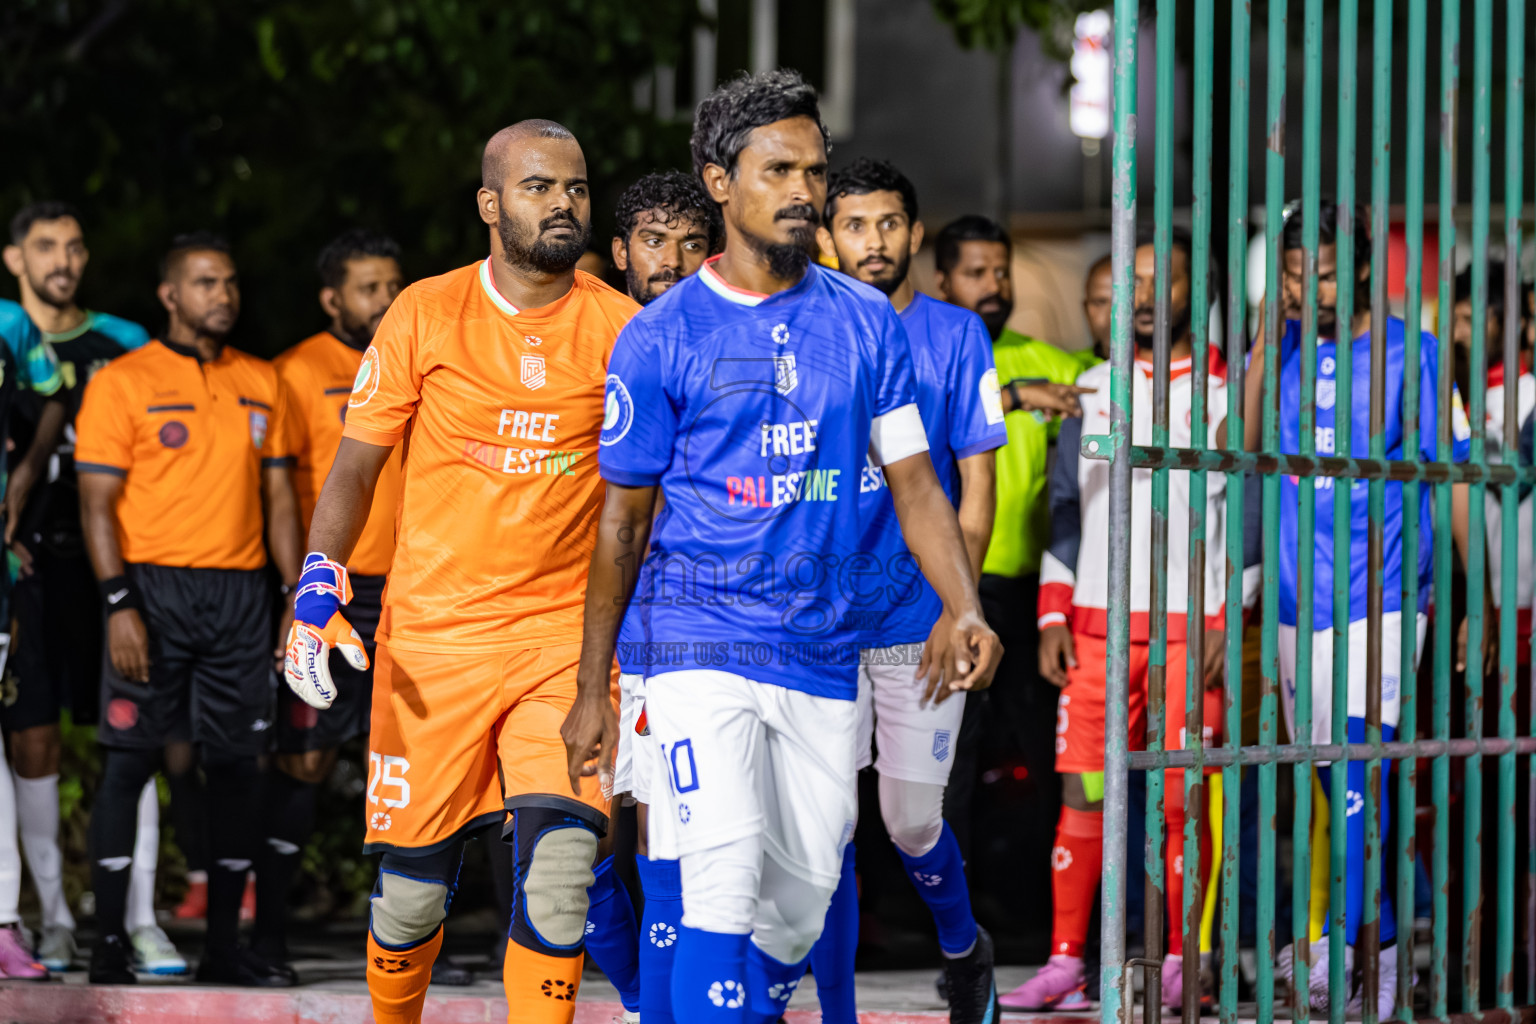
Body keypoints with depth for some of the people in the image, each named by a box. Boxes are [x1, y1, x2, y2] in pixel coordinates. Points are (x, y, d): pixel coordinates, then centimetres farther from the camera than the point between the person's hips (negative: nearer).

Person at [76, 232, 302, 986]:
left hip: (241, 591, 4)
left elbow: (279, 496, 15)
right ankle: (108, 944, -1)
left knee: (236, 764, 4)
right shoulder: (123, 382, -1)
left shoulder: (261, 384, 13)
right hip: (155, 586, -4)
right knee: (130, 760, -4)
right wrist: (119, 604, -14)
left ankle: (224, 944, 11)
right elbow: (97, 502, -5)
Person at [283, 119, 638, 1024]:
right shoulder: (427, 315, 0)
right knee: (414, 881, 6)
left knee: (559, 863, -18)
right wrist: (320, 585, -7)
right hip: (432, 634, 0)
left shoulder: (619, 330, 1)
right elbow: (356, 468, 6)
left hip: (565, 634, 0)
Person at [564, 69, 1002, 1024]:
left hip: (823, 650, 4)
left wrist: (964, 608, -11)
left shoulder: (866, 323, 6)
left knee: (804, 893, 8)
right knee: (725, 878, -18)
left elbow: (914, 481, 8)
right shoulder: (662, 337, -3)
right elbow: (623, 523, 3)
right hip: (701, 642, -4)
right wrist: (592, 691, 4)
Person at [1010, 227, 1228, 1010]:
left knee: (1179, 799, -3)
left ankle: (1181, 961, 6)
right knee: (1082, 791, -1)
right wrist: (1053, 617, 6)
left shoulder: (1223, 394, 4)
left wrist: (1228, 623, -7)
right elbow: (1065, 509, 14)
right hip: (1096, 625, 3)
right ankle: (1065, 963, 2)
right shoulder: (1092, 389, 13)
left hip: (1188, 626, -3)